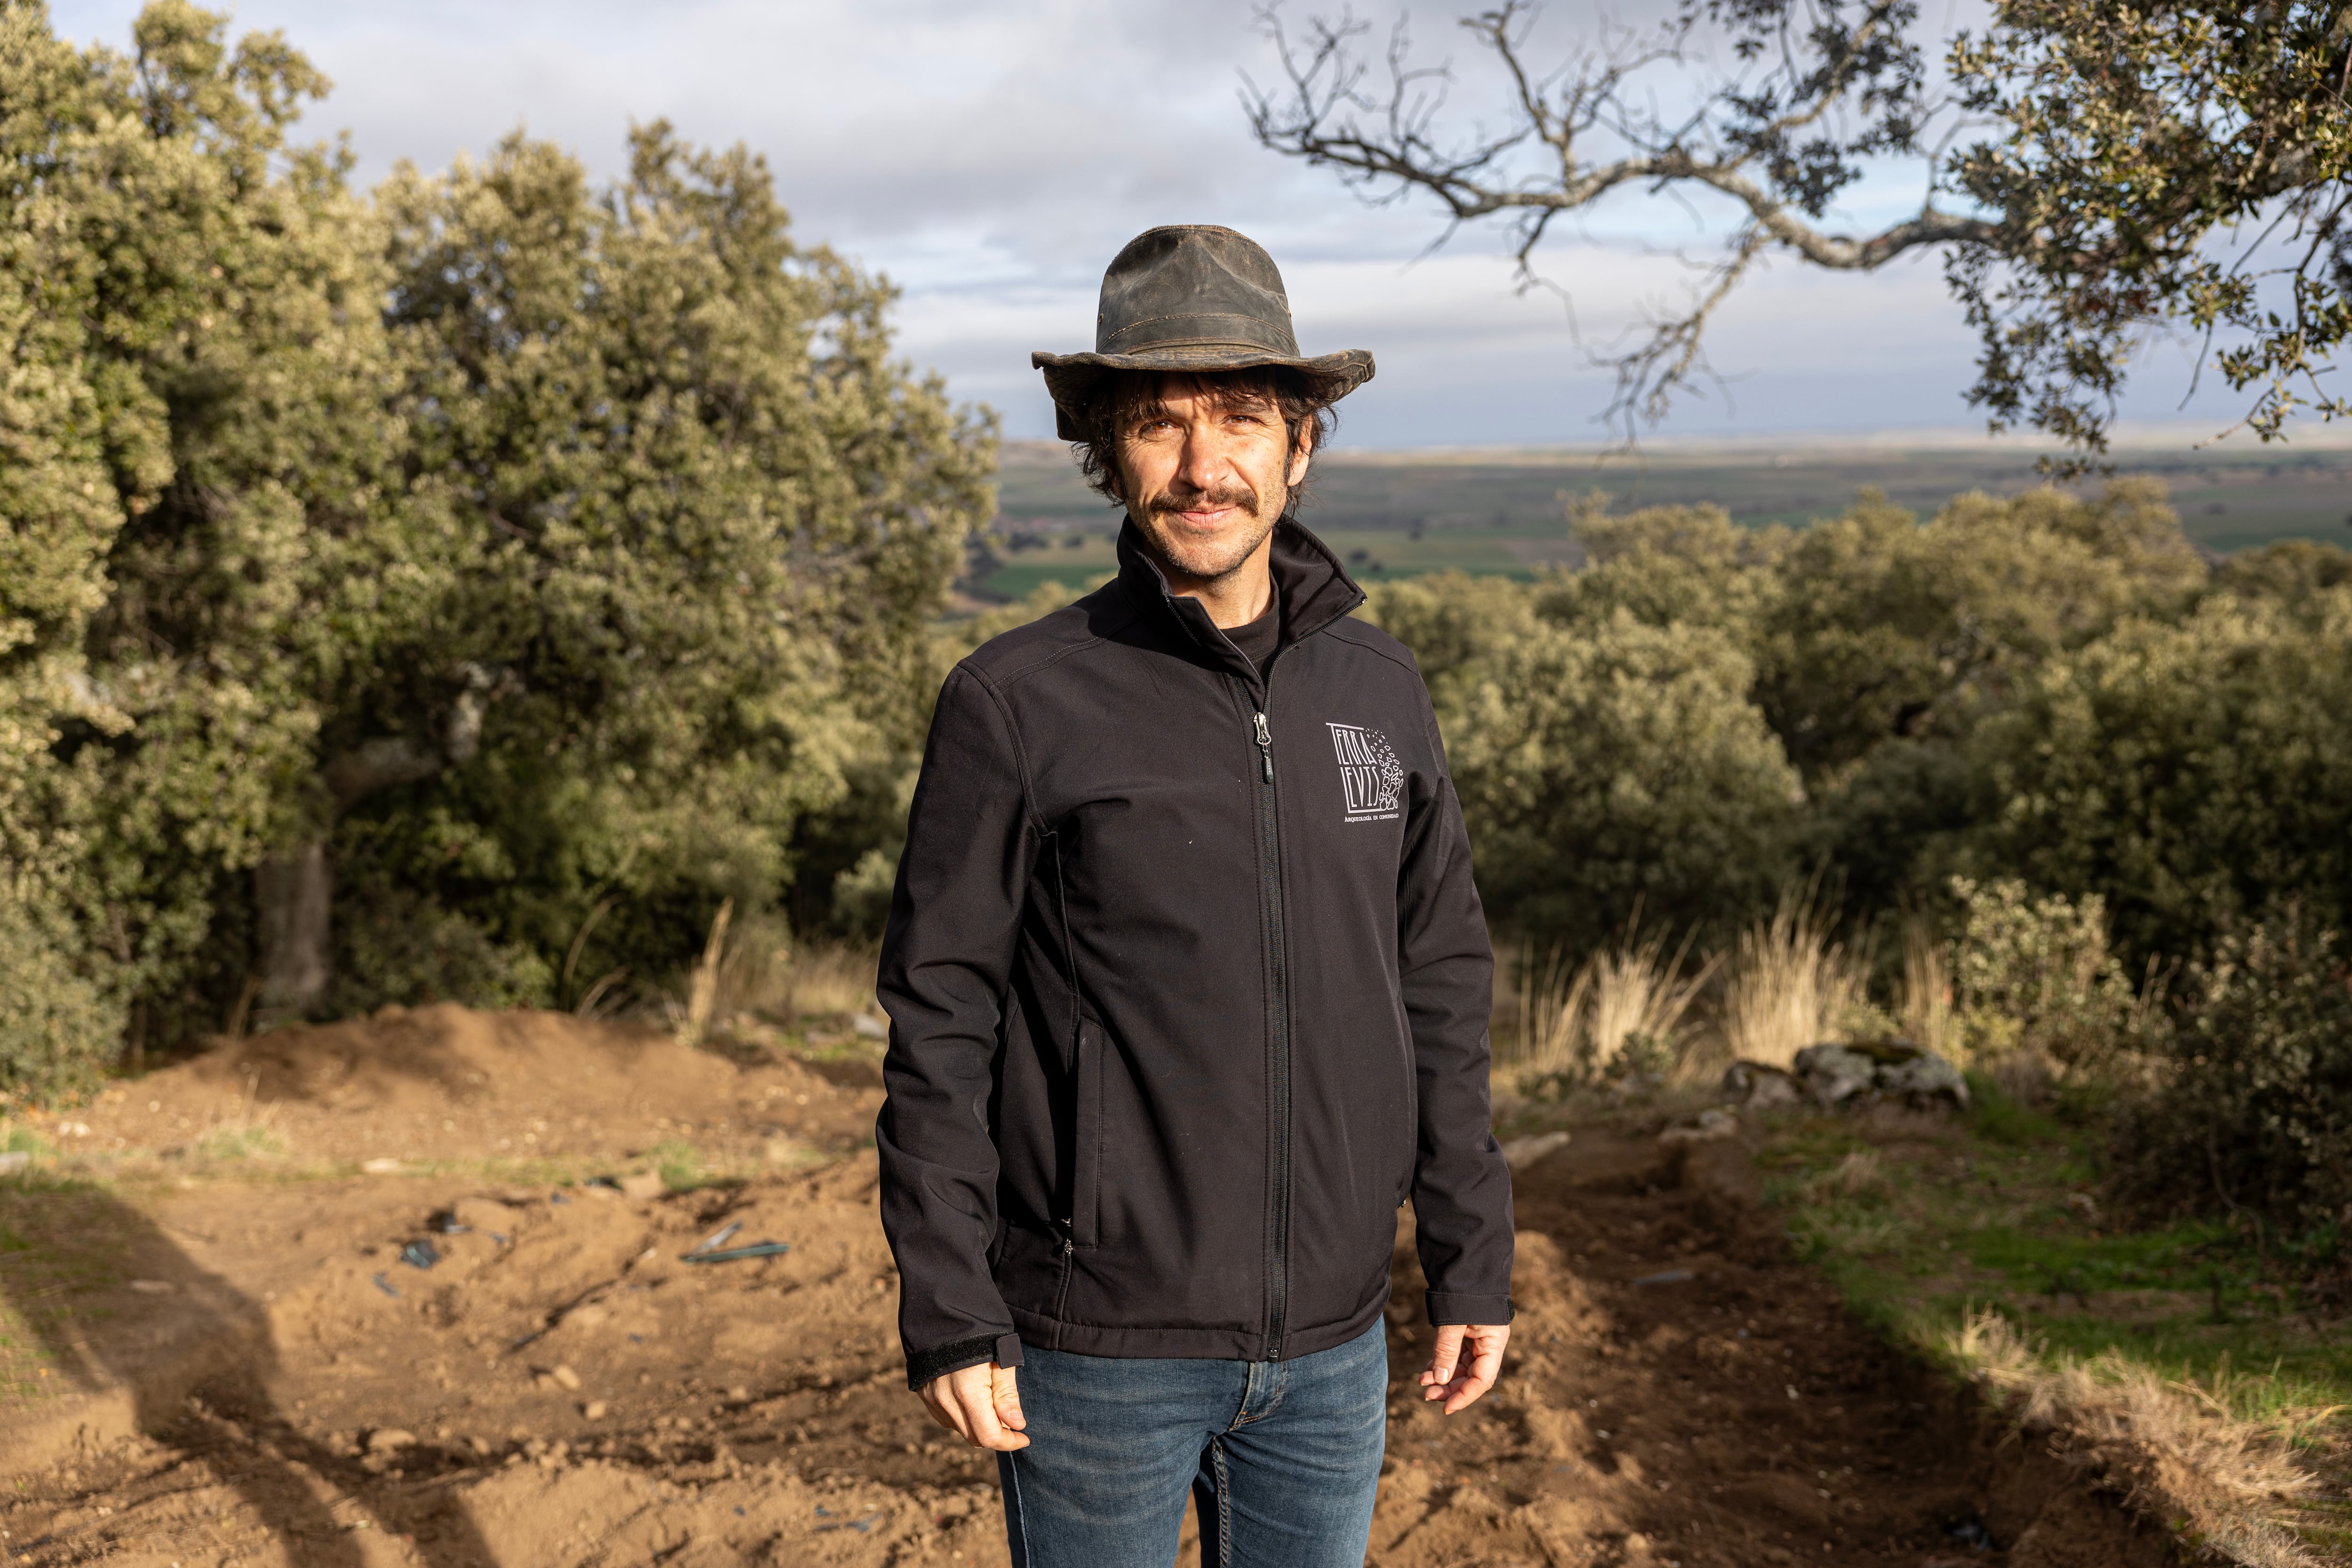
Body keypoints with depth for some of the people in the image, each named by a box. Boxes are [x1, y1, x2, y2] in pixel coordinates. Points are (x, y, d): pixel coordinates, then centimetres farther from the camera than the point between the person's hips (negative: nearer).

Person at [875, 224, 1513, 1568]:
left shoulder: (1380, 689, 3)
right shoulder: (1017, 704, -9)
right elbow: (942, 1026, -7)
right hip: (1099, 1351, -4)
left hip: (1330, 1345, 4)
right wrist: (949, 1315, -9)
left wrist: (1474, 1259, 8)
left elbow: (1442, 990, 8)